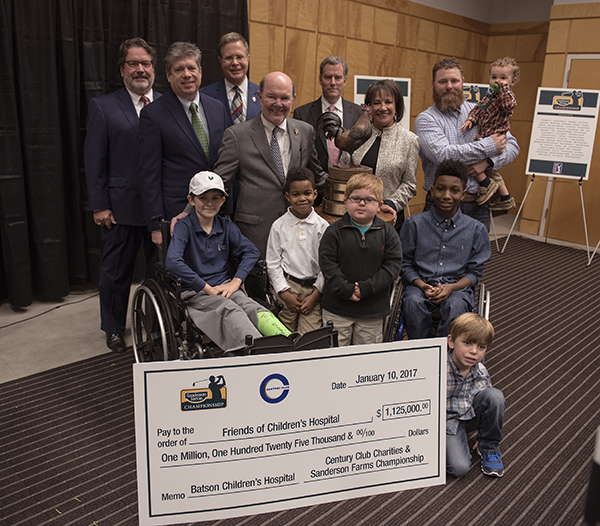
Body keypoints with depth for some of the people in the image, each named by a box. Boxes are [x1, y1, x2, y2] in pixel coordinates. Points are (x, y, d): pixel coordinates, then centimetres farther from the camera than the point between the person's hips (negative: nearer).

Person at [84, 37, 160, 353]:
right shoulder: (103, 107, 2)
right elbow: (94, 161, -1)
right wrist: (100, 205, -6)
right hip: (121, 206, -1)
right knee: (116, 271, 11)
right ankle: (114, 329, 29)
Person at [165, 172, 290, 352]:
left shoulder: (226, 226, 12)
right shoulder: (183, 227, -5)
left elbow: (251, 251, 8)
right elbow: (172, 262, -20)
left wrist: (235, 282, -7)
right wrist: (207, 288, -18)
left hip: (224, 287, 5)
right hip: (194, 292, -4)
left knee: (253, 308, -26)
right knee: (230, 310, -34)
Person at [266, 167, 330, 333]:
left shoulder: (322, 226, 2)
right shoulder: (279, 226, 1)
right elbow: (273, 263, 2)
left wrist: (315, 295, -4)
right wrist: (285, 293, -5)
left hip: (314, 288, 0)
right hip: (287, 285, 0)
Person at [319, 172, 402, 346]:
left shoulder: (388, 233, 0)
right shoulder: (334, 231, -3)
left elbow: (393, 265, -6)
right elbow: (327, 264, -7)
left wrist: (365, 288, -15)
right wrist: (346, 290, -16)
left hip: (373, 311, 1)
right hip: (337, 308, -1)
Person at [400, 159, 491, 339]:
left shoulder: (476, 229, 4)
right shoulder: (414, 223, 2)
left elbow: (474, 272, 7)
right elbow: (406, 264, 7)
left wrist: (451, 287, -13)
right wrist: (423, 286, -13)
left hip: (457, 286, 0)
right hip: (421, 284, 0)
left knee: (456, 306, -35)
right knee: (413, 302, -34)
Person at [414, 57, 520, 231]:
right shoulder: (425, 119, -2)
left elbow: (512, 145, 10)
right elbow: (442, 154, -18)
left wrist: (487, 162, -11)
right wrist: (488, 147, -10)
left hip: (479, 206, 4)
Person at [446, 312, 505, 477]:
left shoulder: (481, 373, -10)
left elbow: (489, 402, 7)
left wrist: (485, 437, 10)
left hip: (471, 417, 5)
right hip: (447, 422, -5)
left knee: (495, 396, -22)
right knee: (459, 467, -26)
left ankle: (489, 447, -2)